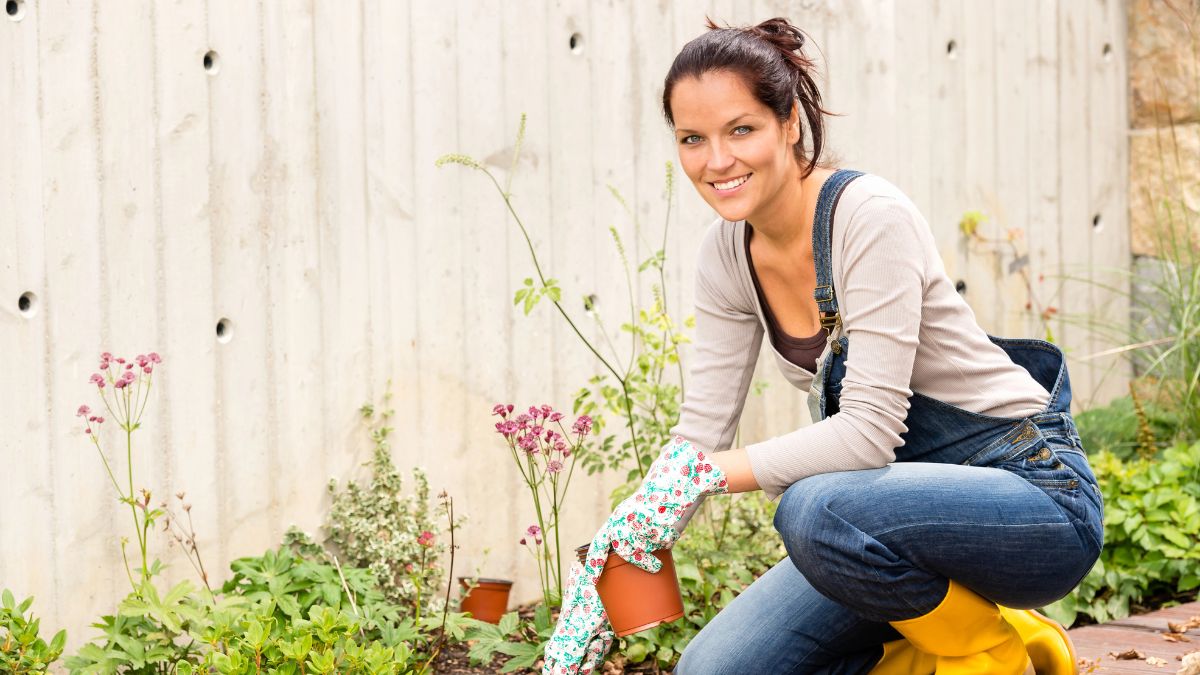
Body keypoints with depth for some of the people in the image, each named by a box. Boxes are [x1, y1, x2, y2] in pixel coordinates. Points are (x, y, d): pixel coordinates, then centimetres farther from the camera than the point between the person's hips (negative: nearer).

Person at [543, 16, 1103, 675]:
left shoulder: (870, 217, -21)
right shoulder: (727, 255, 1)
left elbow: (869, 429, -27)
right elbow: (699, 434, 1)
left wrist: (703, 475, -28)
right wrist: (612, 556, -10)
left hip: (1033, 489, -7)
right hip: (911, 501, 7)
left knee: (816, 510, -35)